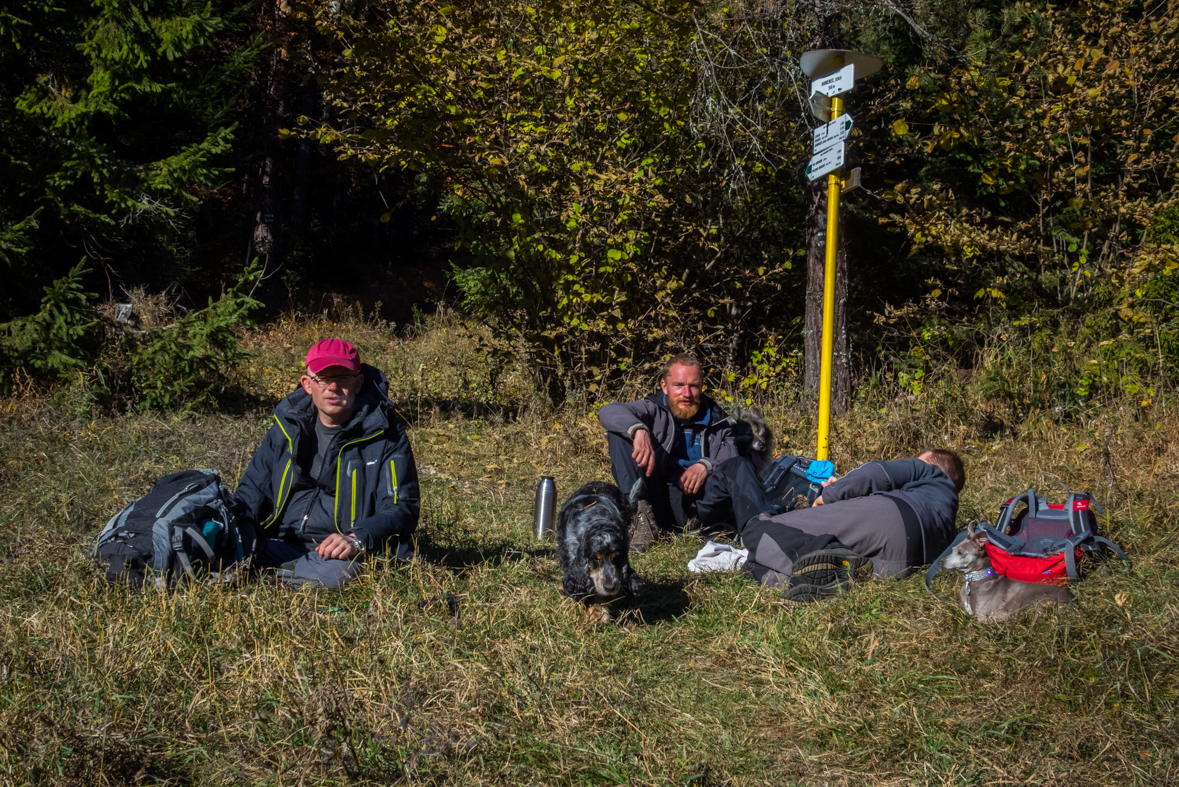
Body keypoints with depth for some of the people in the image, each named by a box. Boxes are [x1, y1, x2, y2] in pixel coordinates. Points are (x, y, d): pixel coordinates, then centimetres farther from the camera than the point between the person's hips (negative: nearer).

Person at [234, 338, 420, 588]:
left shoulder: (383, 435, 1)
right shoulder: (288, 428, 14)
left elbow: (401, 509, -3)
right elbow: (253, 490, 21)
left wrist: (357, 540, -23)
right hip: (280, 546, 3)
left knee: (337, 572, -39)